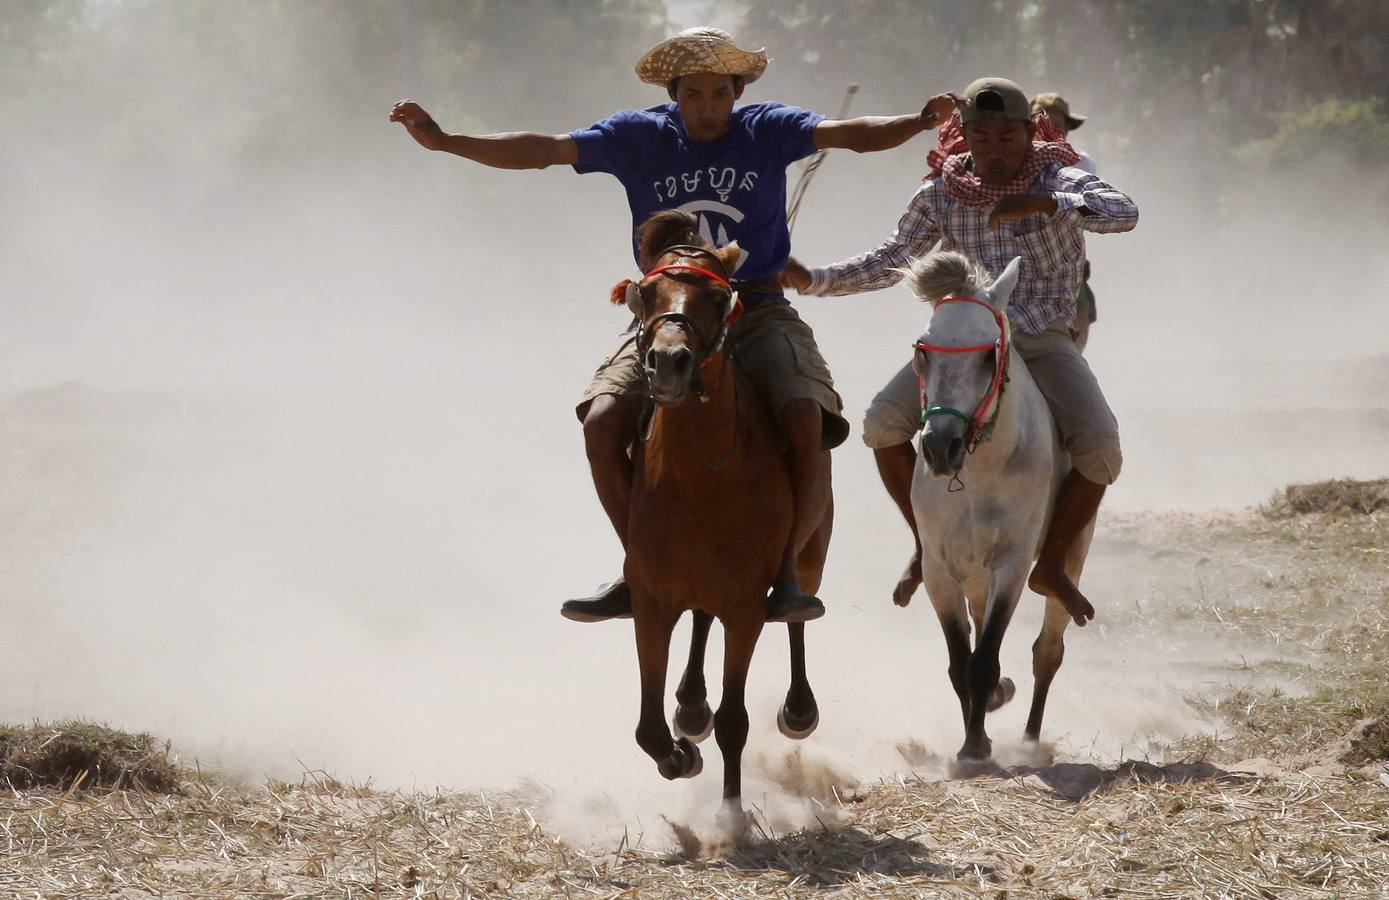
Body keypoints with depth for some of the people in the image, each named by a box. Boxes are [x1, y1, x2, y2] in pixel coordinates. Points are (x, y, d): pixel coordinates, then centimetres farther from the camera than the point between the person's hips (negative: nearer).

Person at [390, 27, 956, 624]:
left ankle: (787, 572, -13)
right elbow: (542, 150, -3)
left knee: (807, 420, -28)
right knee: (602, 423, -19)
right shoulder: (638, 137, 1)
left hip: (758, 312, -2)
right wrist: (443, 142, -12)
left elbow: (853, 135, -14)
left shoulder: (769, 130, -1)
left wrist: (920, 122, -34)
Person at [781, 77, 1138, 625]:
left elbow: (1124, 214, -25)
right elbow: (888, 263, 7)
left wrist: (1042, 203, -38)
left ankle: (1051, 565, -1)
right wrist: (814, 281, -6)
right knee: (883, 423, -20)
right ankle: (928, 544, 2)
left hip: (1043, 342, -2)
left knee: (1101, 449, -25)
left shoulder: (1059, 182, -7)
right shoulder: (942, 195, 1)